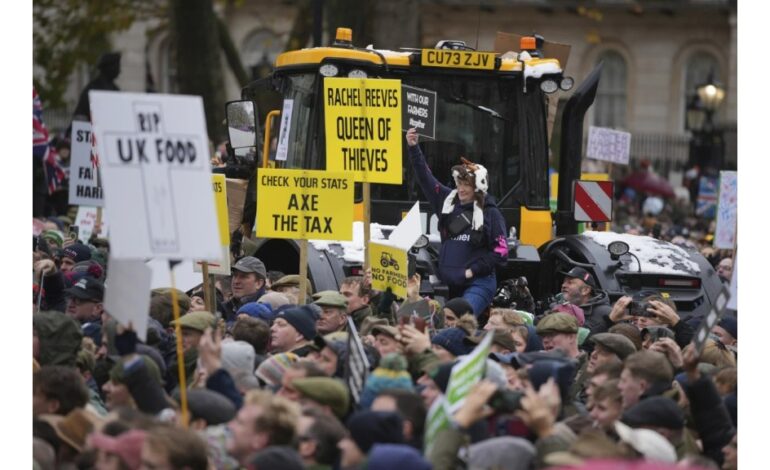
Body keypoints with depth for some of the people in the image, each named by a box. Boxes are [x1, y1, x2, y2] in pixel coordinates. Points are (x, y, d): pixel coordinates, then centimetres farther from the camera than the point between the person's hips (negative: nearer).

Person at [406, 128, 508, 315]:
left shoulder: (490, 213, -4)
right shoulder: (448, 201, 9)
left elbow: (500, 252, -7)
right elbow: (425, 178, 8)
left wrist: (472, 271, -10)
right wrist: (413, 148, 0)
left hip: (478, 284, -5)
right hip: (448, 282, 6)